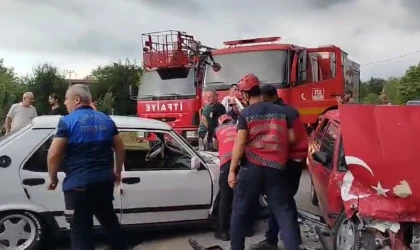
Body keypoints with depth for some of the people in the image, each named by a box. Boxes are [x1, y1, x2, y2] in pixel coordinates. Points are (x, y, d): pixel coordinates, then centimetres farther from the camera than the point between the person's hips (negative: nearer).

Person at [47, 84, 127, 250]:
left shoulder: (67, 121, -9)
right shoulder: (106, 120, 9)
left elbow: (54, 154, -14)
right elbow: (120, 147, 12)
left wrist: (53, 178, 0)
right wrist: (117, 172, 22)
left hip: (78, 183, -6)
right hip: (104, 180, 6)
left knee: (81, 231, 2)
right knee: (109, 220, 24)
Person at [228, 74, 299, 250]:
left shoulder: (245, 114, -3)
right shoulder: (281, 111, 10)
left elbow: (240, 144, -7)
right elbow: (291, 139, 10)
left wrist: (232, 170, -3)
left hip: (252, 167, -3)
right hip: (276, 168, 3)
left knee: (240, 212, 9)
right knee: (283, 211, 7)